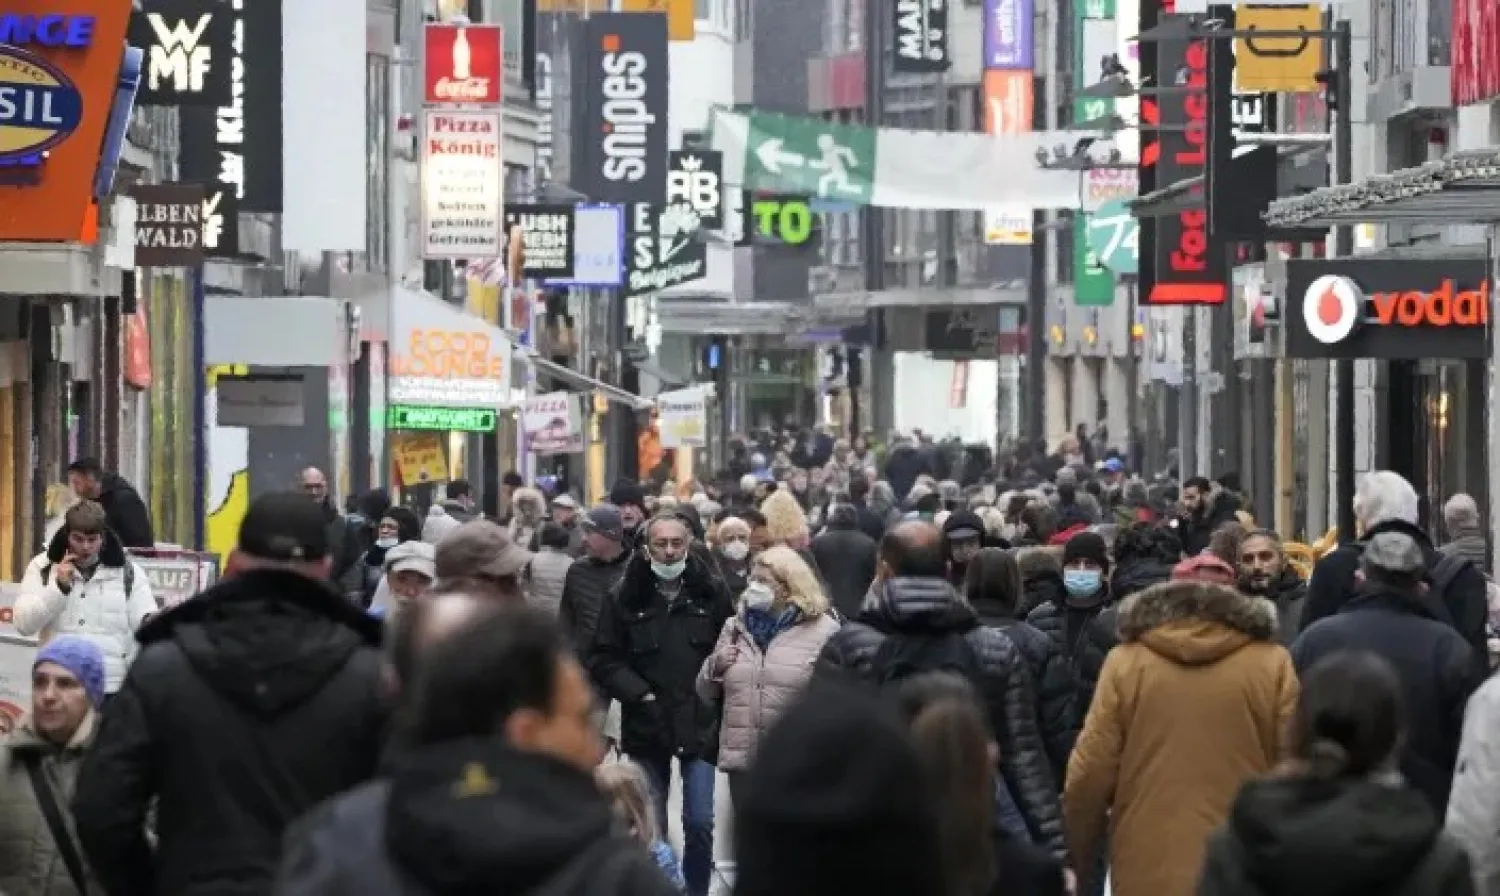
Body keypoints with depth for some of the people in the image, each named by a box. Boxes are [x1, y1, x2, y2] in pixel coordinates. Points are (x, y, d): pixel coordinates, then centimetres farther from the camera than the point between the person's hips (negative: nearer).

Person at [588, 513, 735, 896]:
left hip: (700, 724, 0)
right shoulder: (624, 597, -3)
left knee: (700, 824, -2)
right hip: (646, 726, 0)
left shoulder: (712, 591, -2)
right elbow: (603, 659, -2)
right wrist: (640, 695, -11)